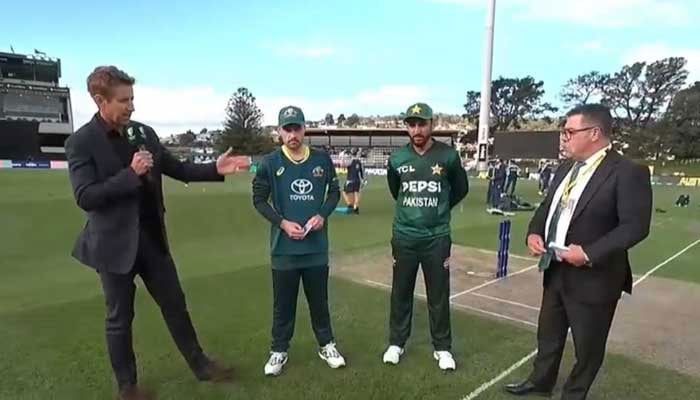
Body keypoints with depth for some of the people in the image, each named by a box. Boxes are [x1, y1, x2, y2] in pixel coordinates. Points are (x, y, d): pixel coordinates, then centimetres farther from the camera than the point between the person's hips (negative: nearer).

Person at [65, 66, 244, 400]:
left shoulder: (144, 133, 3)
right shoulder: (81, 142, -12)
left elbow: (177, 170, 7)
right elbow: (85, 198, -19)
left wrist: (215, 169, -6)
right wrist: (131, 173, -25)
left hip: (152, 239, 5)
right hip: (116, 245, -5)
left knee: (175, 305, 15)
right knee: (120, 318, 12)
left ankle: (200, 365, 32)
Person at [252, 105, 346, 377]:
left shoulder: (322, 160, 0)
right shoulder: (270, 163, -5)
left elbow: (334, 192, 9)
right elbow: (259, 199, 0)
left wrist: (322, 215, -8)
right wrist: (282, 222, -13)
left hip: (316, 244, 2)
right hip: (284, 245, -1)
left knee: (319, 298, 16)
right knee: (283, 302, 11)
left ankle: (326, 345, 33)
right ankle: (279, 351, 29)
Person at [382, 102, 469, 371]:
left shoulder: (448, 156, -7)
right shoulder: (397, 158, -2)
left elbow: (461, 189, 9)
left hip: (437, 238, -1)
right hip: (404, 237, 2)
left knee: (439, 296, 9)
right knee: (400, 293, 13)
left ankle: (442, 348, 26)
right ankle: (396, 343, 30)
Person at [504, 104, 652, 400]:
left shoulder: (627, 172, -16)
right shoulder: (565, 170, 9)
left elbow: (636, 226, -21)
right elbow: (547, 208, 16)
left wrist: (589, 253, -26)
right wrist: (534, 232, -4)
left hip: (593, 277, -7)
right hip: (556, 271, 8)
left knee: (587, 345, 13)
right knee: (548, 333, 23)